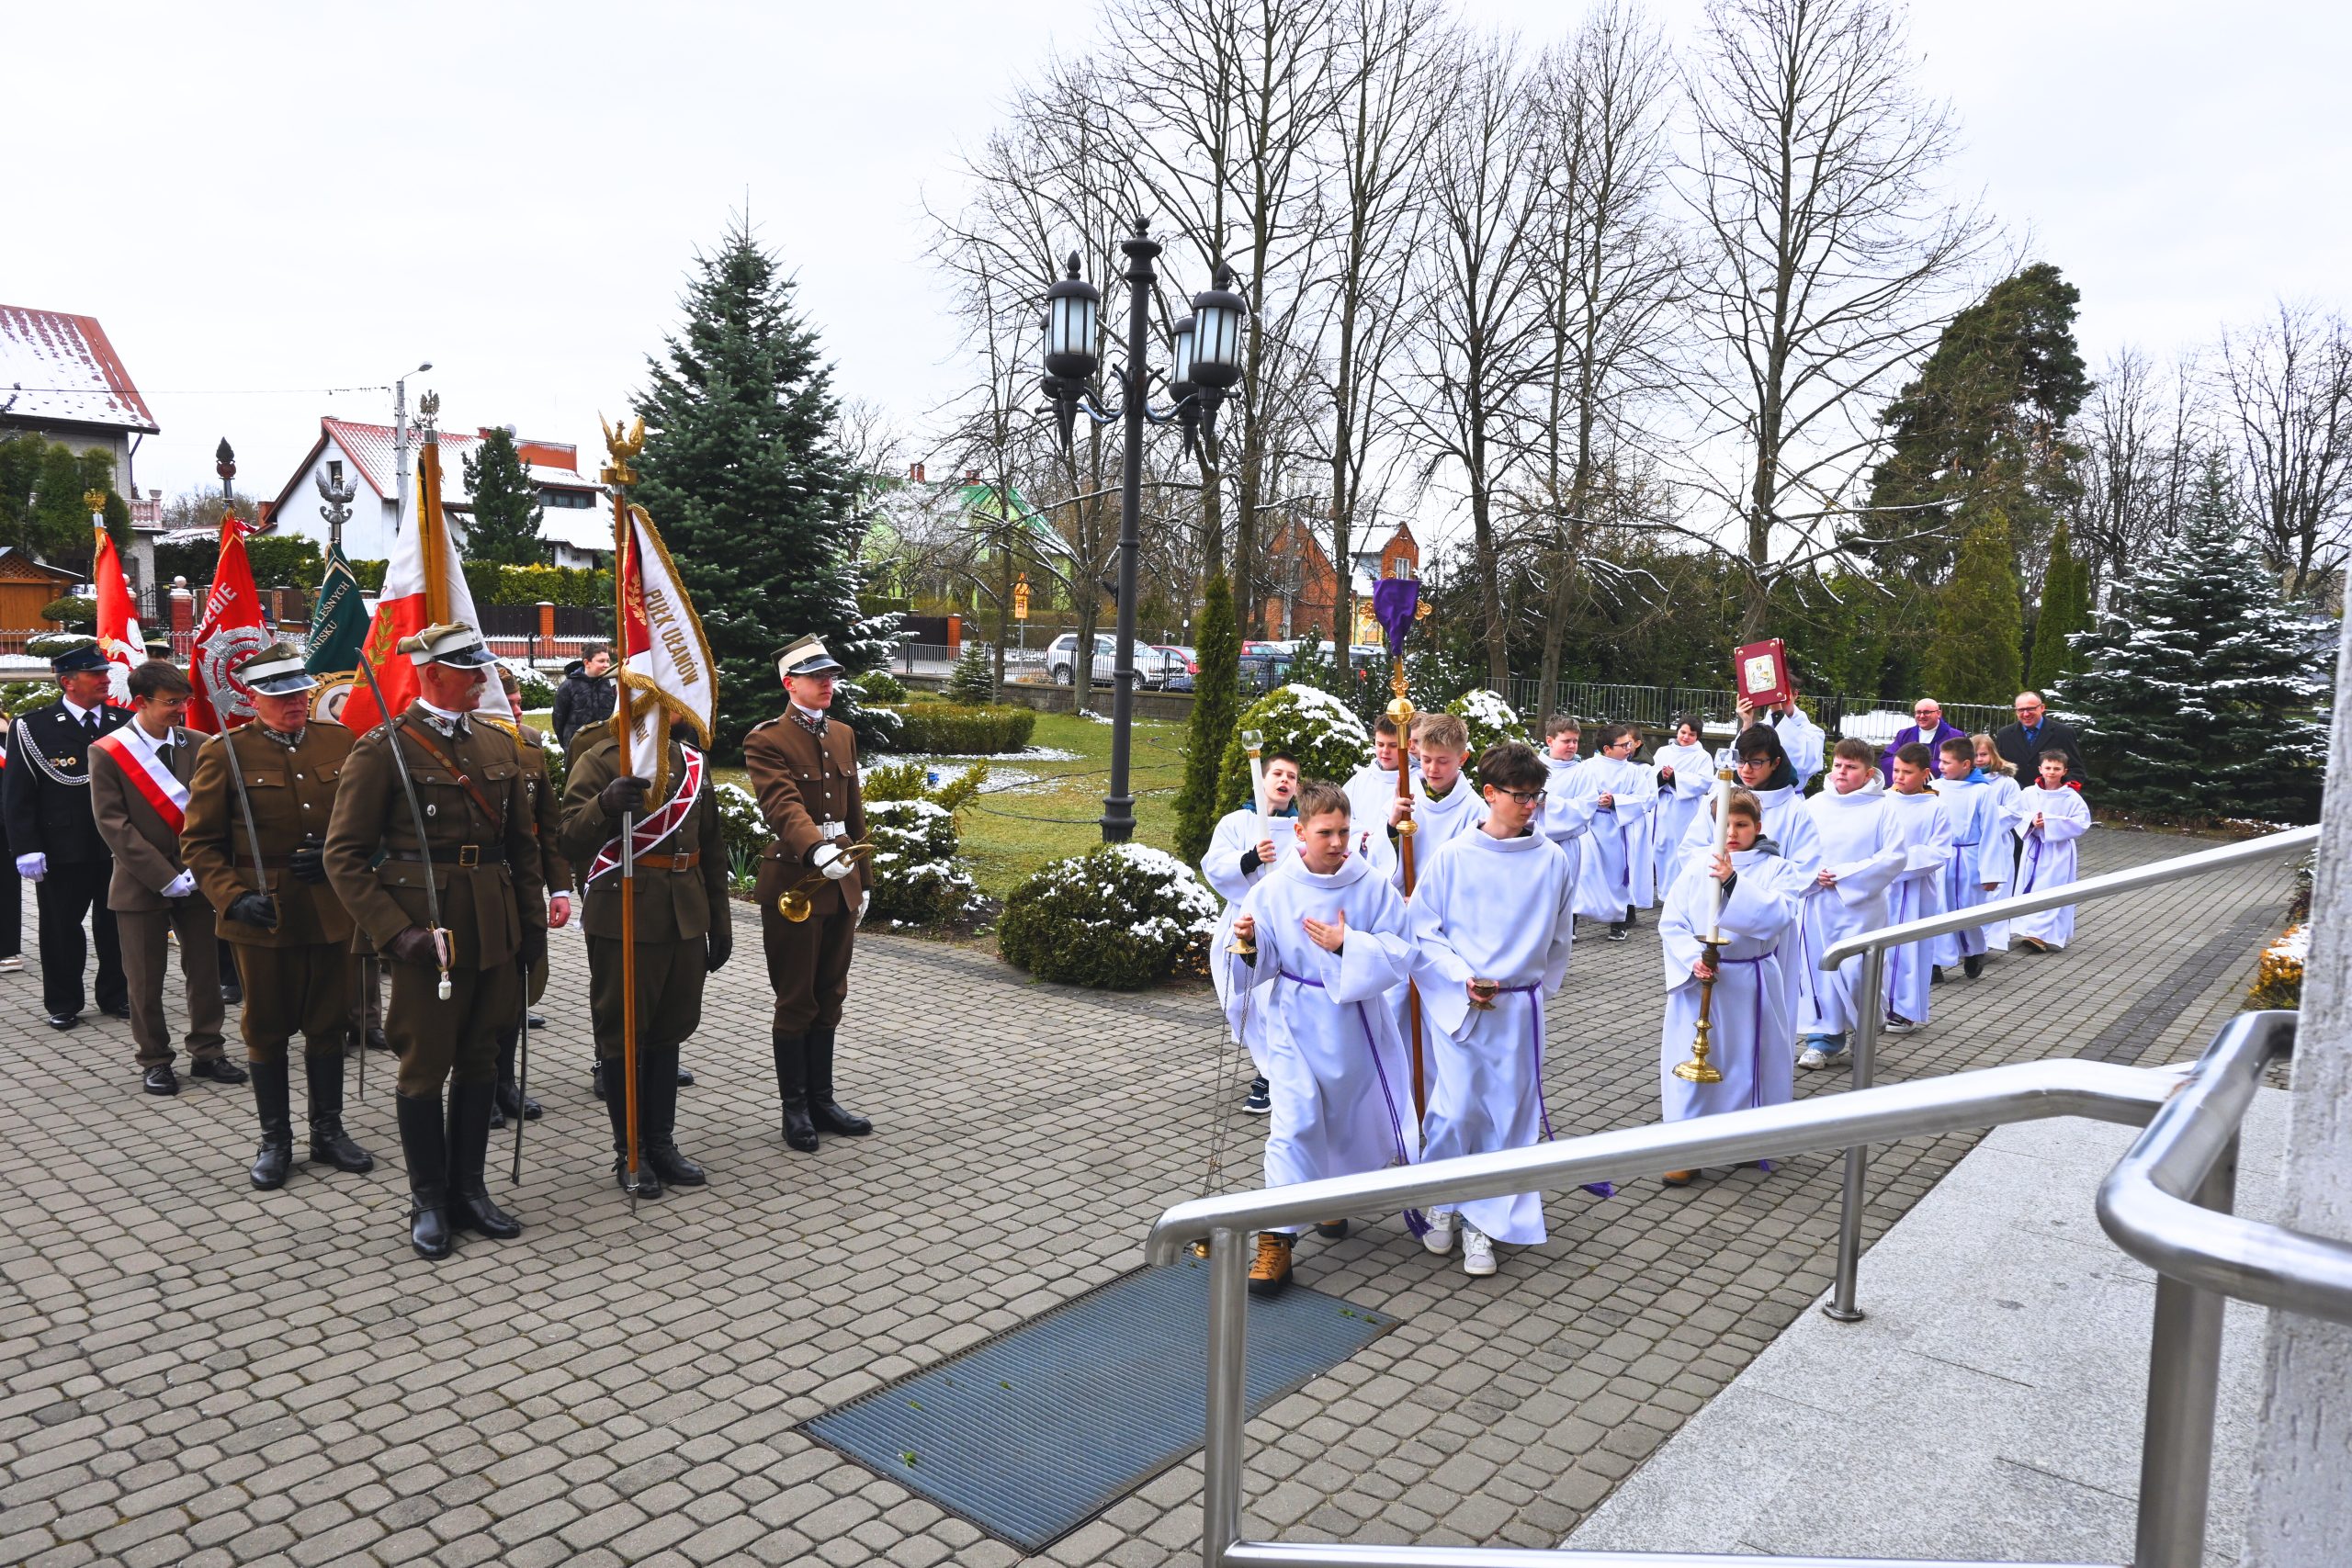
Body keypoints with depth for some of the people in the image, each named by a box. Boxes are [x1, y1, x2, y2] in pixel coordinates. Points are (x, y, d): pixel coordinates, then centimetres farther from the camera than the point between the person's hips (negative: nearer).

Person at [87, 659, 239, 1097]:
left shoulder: (198, 745, 2)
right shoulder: (107, 752, -6)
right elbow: (112, 824, -10)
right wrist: (165, 877, -16)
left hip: (195, 878, 3)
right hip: (141, 883, -3)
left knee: (205, 968, 8)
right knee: (145, 979, 6)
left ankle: (207, 1052, 21)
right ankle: (154, 1060, 19)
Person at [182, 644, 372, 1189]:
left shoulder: (338, 741, 5)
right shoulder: (224, 752, -4)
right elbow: (199, 842, -2)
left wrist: (337, 854, -7)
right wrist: (233, 898, -15)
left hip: (334, 912, 3)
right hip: (264, 916, -2)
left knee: (329, 1023, 12)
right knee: (266, 1028, 10)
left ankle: (329, 1131, 26)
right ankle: (275, 1140, 24)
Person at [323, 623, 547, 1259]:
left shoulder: (499, 745, 10)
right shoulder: (384, 747, -7)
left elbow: (523, 843, 15)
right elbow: (345, 854, -9)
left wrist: (533, 922, 9)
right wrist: (394, 932, -17)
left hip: (495, 931, 5)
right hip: (426, 933, -5)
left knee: (479, 1061, 13)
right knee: (425, 1067, 5)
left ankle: (468, 1188, 26)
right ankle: (429, 1201, 20)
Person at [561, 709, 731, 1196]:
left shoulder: (695, 762, 11)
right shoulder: (600, 759, -7)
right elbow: (571, 841, -15)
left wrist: (720, 924, 15)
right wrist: (606, 804, -35)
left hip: (684, 920, 6)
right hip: (624, 922, -5)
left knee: (668, 1032, 13)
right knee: (622, 1035, 5)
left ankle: (661, 1143, 25)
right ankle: (629, 1151, 18)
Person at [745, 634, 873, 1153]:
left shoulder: (843, 736, 13)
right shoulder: (766, 740, -10)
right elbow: (784, 805, -26)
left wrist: (861, 878, 17)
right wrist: (818, 851, -43)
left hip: (840, 883, 7)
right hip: (794, 883, -6)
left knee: (830, 998, 14)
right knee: (796, 1002, 3)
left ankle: (822, 1100, 25)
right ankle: (794, 1108, 17)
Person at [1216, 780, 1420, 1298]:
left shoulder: (1373, 886, -9)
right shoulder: (1275, 888, -8)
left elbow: (1400, 952, -10)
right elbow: (1262, 963, -4)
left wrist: (1346, 943, -22)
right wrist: (1249, 944, -27)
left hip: (1354, 1022, 2)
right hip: (1295, 1020, -1)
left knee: (1350, 1117, 17)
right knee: (1294, 1121, -12)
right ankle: (1277, 1238, -5)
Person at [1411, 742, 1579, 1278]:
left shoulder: (1553, 861, 0)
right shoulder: (1453, 856, -5)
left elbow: (1559, 941, 12)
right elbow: (1422, 932, -2)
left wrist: (1536, 988, 12)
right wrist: (1463, 978, -13)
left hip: (1520, 1008, 2)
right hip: (1458, 1005, -2)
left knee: (1509, 1113, 5)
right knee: (1457, 1109, -2)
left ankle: (1484, 1221, 21)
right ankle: (1442, 1203, 24)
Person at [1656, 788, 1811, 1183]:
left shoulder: (1777, 870, -3)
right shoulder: (1697, 867, 2)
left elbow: (1775, 916, -21)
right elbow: (1671, 924, 0)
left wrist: (1734, 882, -32)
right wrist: (1692, 959, -16)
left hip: (1750, 985, -1)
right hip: (1698, 980, 1)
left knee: (1748, 1058, 9)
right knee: (1692, 1059, 3)